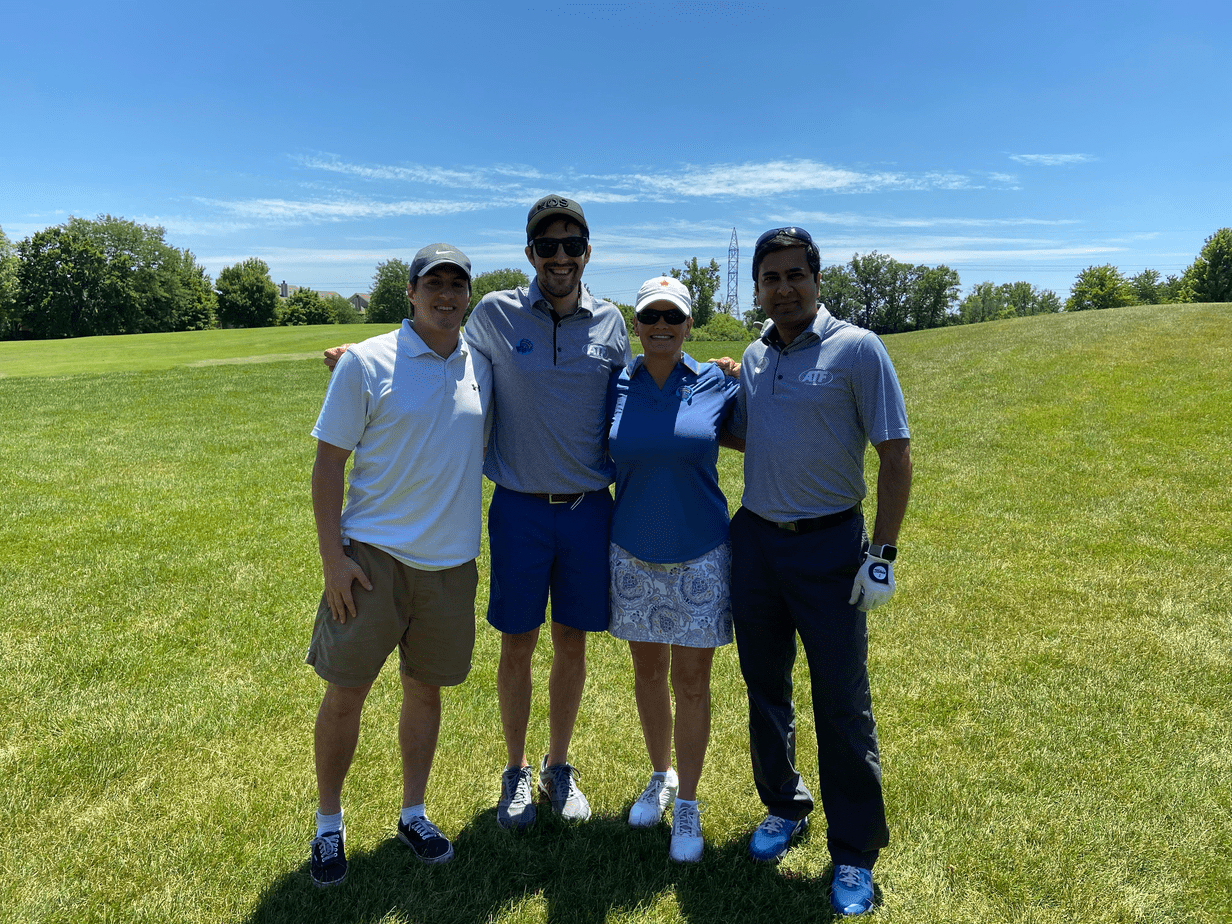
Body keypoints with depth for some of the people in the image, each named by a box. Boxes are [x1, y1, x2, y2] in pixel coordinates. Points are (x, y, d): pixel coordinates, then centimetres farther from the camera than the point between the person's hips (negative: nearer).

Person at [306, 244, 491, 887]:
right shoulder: (366, 362, -7)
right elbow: (328, 462, -6)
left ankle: (413, 814, 35)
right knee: (344, 694, 5)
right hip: (372, 556, -3)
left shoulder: (480, 368, 5)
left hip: (451, 562, 4)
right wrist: (331, 556, -11)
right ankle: (328, 825, 28)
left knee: (426, 689, 15)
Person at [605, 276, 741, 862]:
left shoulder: (718, 385, -6)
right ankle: (660, 776, 39)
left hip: (699, 557, -2)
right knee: (648, 672, 15)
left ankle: (686, 803, 25)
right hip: (633, 555, 2)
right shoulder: (616, 389, -3)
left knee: (690, 682, 5)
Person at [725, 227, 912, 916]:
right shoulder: (755, 357, 9)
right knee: (765, 686, 15)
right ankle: (784, 808, 37)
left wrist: (883, 554, -13)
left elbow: (897, 455, -10)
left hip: (829, 547, -5)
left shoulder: (856, 348, -8)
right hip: (755, 541, 6)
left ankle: (855, 852, 22)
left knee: (842, 701, 3)